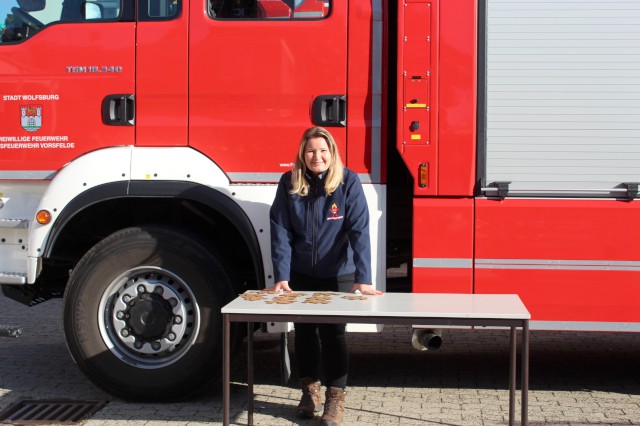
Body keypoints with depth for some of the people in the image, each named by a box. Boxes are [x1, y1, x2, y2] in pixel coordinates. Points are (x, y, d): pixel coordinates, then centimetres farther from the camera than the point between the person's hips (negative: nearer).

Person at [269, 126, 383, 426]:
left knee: (332, 332, 0)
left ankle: (335, 398, 13)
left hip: (337, 274, -2)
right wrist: (281, 277, -18)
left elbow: (359, 230, -20)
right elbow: (280, 231, -10)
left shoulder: (348, 182, -14)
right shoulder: (289, 183, -8)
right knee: (304, 331, 11)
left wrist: (362, 279, -28)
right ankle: (310, 391, 28)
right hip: (300, 274, 2)